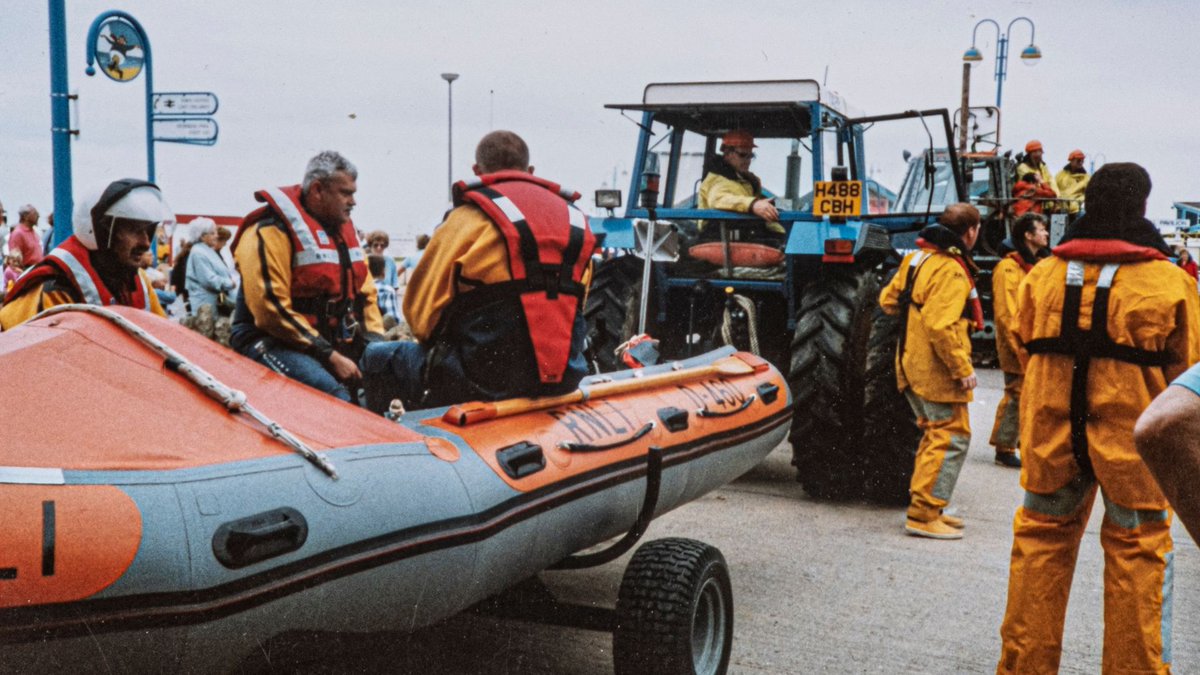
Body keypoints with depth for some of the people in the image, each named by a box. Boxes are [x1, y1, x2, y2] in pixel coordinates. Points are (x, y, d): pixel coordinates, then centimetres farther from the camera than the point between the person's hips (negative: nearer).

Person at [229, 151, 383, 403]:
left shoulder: (343, 228, 16)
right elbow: (271, 309, -18)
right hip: (274, 343, -8)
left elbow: (365, 292, 20)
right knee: (333, 395, -33)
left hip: (333, 344, 8)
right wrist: (330, 357, -19)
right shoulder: (271, 231, -11)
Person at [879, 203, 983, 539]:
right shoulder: (952, 271, -19)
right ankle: (924, 515, -2)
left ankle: (925, 508, 26)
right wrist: (963, 369, -21)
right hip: (937, 370, -10)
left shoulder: (917, 258, 9)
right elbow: (941, 327, -27)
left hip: (912, 364, 10)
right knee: (952, 438, -3)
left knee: (935, 434, 20)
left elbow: (888, 300, 15)